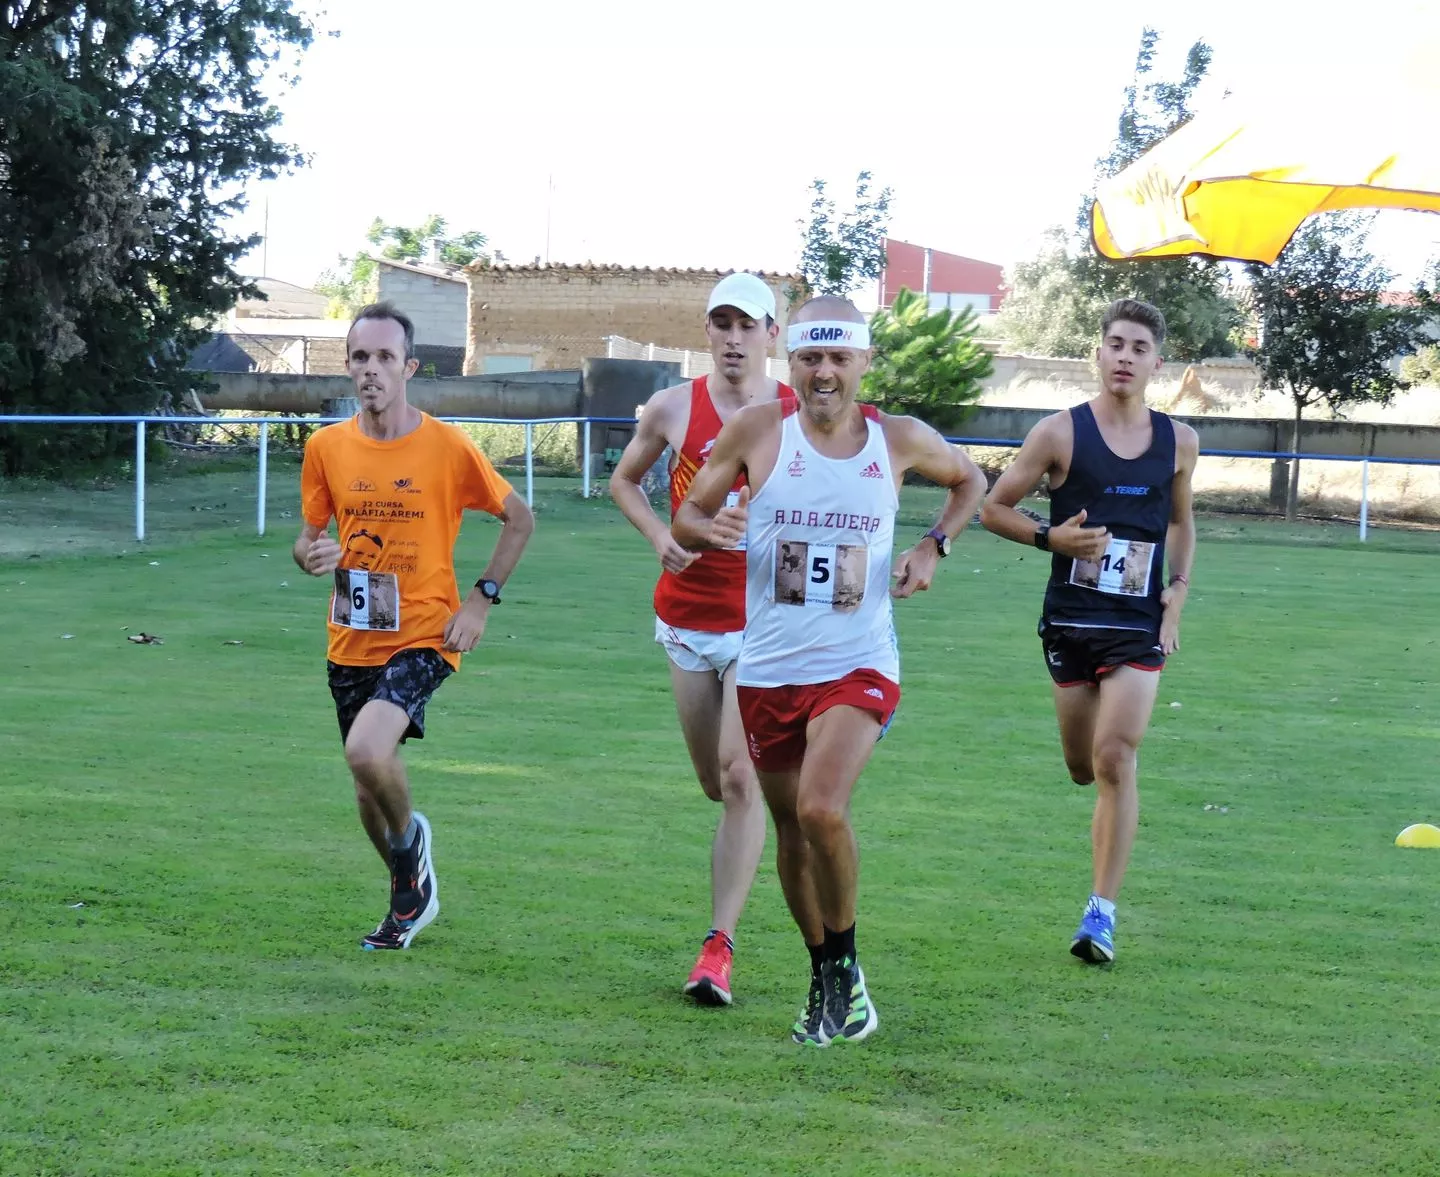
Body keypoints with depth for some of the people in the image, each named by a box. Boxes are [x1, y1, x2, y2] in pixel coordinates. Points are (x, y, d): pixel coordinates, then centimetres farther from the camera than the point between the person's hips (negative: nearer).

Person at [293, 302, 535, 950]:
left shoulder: (448, 446, -9)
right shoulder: (326, 447, 1)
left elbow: (520, 518, 2)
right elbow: (307, 538, 11)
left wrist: (480, 600, -6)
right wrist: (313, 555, -13)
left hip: (423, 636, -5)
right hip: (351, 644, 5)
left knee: (367, 751, -28)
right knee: (371, 793, 13)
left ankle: (410, 838, 4)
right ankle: (412, 897, 40)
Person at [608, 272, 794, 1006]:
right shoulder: (672, 408, 2)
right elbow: (624, 481, 17)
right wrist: (660, 537, -1)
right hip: (687, 619, 3)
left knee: (740, 778, -14)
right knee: (717, 785, 10)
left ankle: (719, 946, -13)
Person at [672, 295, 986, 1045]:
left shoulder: (900, 441, -1)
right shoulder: (756, 432, -3)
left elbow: (968, 480, 19)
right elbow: (685, 518, 4)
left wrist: (934, 546, 3)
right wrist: (712, 528, -19)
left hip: (857, 667, -2)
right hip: (768, 669, 2)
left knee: (821, 808, -23)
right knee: (791, 828, 11)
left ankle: (846, 967, -2)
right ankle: (824, 981, 31)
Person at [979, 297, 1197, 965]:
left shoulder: (1178, 442, 4)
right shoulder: (1061, 433, -4)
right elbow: (992, 507, 2)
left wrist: (1179, 590, 7)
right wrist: (1050, 537, -14)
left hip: (1140, 627, 0)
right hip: (1071, 621, 0)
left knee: (1115, 760, -14)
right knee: (1084, 769, 9)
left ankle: (1102, 909, -10)